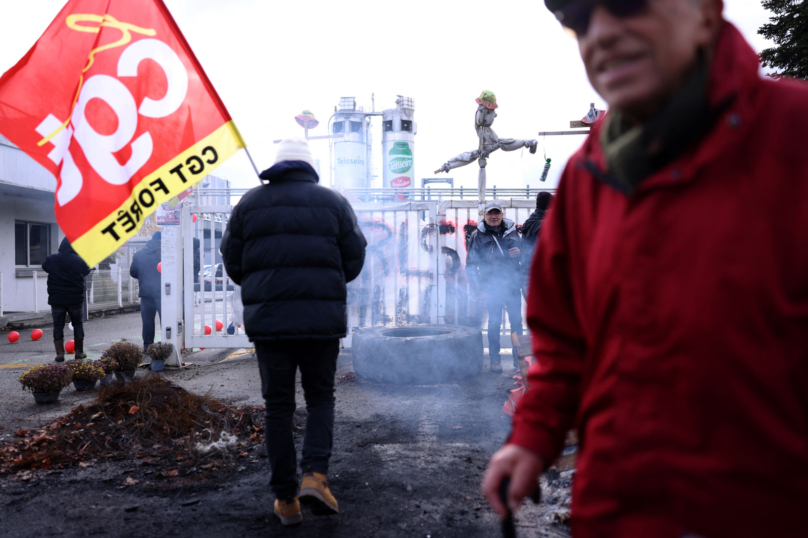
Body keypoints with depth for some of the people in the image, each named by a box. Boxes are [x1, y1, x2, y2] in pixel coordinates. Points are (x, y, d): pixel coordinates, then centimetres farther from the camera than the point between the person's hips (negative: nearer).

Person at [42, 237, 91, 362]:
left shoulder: (51, 260, -4)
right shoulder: (79, 261, -9)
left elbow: (44, 267, 17)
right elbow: (86, 271, 8)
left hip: (56, 299, 1)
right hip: (75, 298, -1)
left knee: (58, 326, 7)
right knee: (78, 324, 12)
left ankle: (60, 353, 2)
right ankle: (79, 352, 14)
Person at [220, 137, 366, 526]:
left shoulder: (249, 203, 8)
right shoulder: (333, 202, 5)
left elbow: (232, 260, 8)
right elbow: (355, 257, 5)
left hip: (267, 319, 1)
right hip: (322, 319, -1)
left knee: (278, 405, 9)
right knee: (320, 397, 14)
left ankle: (285, 497, 12)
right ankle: (315, 474, -5)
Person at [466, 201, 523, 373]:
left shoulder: (512, 231, 8)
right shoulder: (477, 236, 1)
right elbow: (471, 265, 1)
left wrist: (520, 252, -7)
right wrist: (478, 289, -6)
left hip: (512, 285, 2)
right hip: (492, 287, -2)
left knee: (516, 321, 5)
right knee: (494, 322, 0)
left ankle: (518, 357, 15)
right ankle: (494, 359, 9)